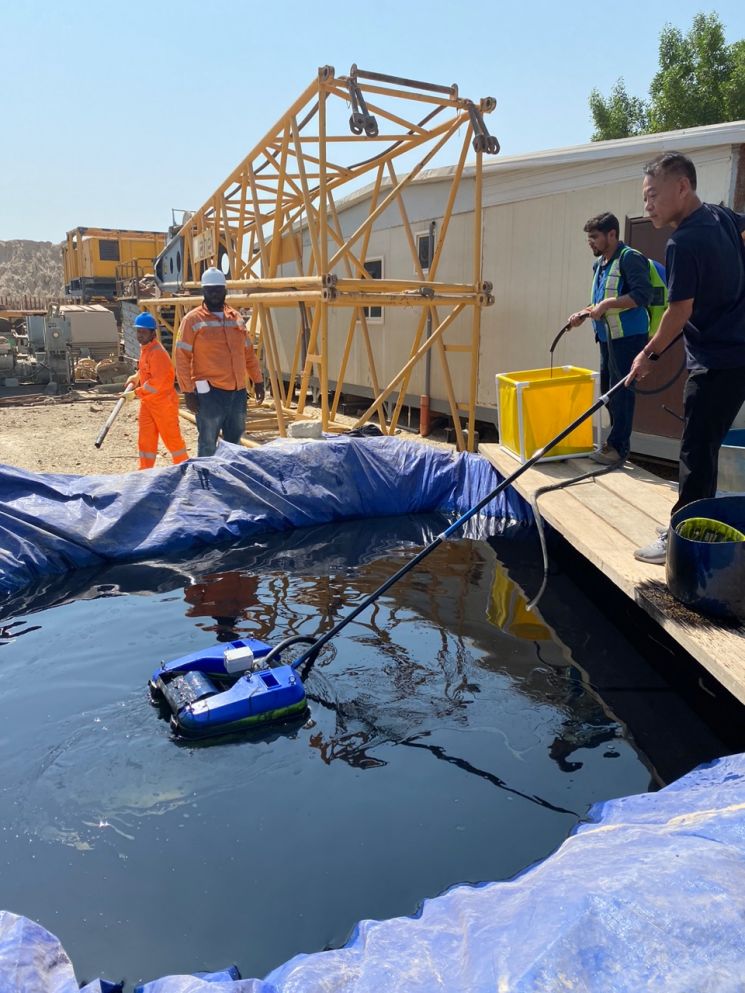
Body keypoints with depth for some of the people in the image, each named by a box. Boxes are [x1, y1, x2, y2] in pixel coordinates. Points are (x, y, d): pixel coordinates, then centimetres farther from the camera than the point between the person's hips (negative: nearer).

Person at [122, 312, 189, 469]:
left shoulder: (157, 352, -21)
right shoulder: (144, 348, 8)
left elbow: (157, 382, -26)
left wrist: (135, 393, -24)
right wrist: (136, 377, 9)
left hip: (163, 402, -9)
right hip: (147, 402, 9)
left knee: (171, 437, 4)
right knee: (145, 439, 7)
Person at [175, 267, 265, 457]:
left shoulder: (236, 317, 12)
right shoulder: (193, 320, -5)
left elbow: (248, 353, 20)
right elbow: (182, 358, -8)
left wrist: (258, 380, 16)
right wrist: (188, 391, -13)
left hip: (238, 391, 6)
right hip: (210, 393, -6)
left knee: (234, 443, 14)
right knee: (208, 445, -1)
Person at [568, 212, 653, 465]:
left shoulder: (629, 258, -12)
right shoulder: (599, 264, 15)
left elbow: (643, 295, -22)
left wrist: (607, 304, -24)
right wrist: (585, 313, 6)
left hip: (629, 335, -10)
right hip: (608, 336, 10)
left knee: (621, 391, -5)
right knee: (608, 388, 14)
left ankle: (617, 447, 2)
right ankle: (616, 443, 25)